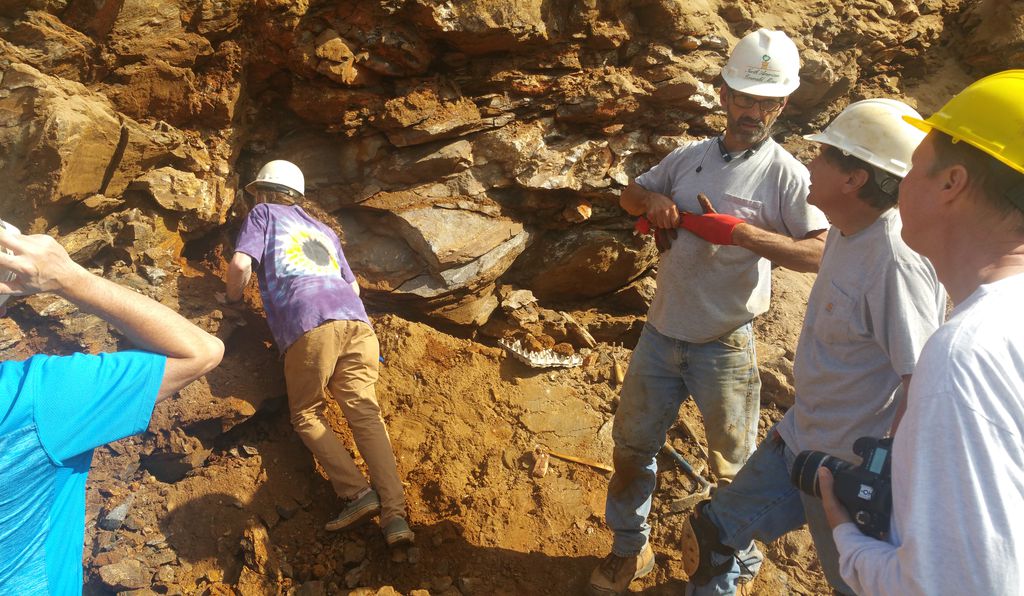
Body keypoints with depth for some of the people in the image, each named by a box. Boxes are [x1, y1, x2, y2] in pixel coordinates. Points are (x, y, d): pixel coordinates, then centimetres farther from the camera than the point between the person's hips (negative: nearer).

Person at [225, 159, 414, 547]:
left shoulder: (263, 214, 21)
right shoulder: (324, 230, 35)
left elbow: (240, 264, 4)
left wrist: (233, 299, 22)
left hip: (308, 326, -4)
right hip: (356, 320, 5)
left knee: (306, 414, 9)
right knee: (365, 412, -3)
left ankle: (356, 492, -8)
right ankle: (394, 512, -14)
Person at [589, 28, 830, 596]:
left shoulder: (785, 174, -10)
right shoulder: (688, 156, 5)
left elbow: (820, 252, -17)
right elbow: (629, 194, 17)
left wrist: (744, 233, -26)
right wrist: (652, 199, -6)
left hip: (724, 346, -4)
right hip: (661, 332, 5)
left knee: (734, 465, 14)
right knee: (631, 445, 15)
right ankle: (629, 547, 38)